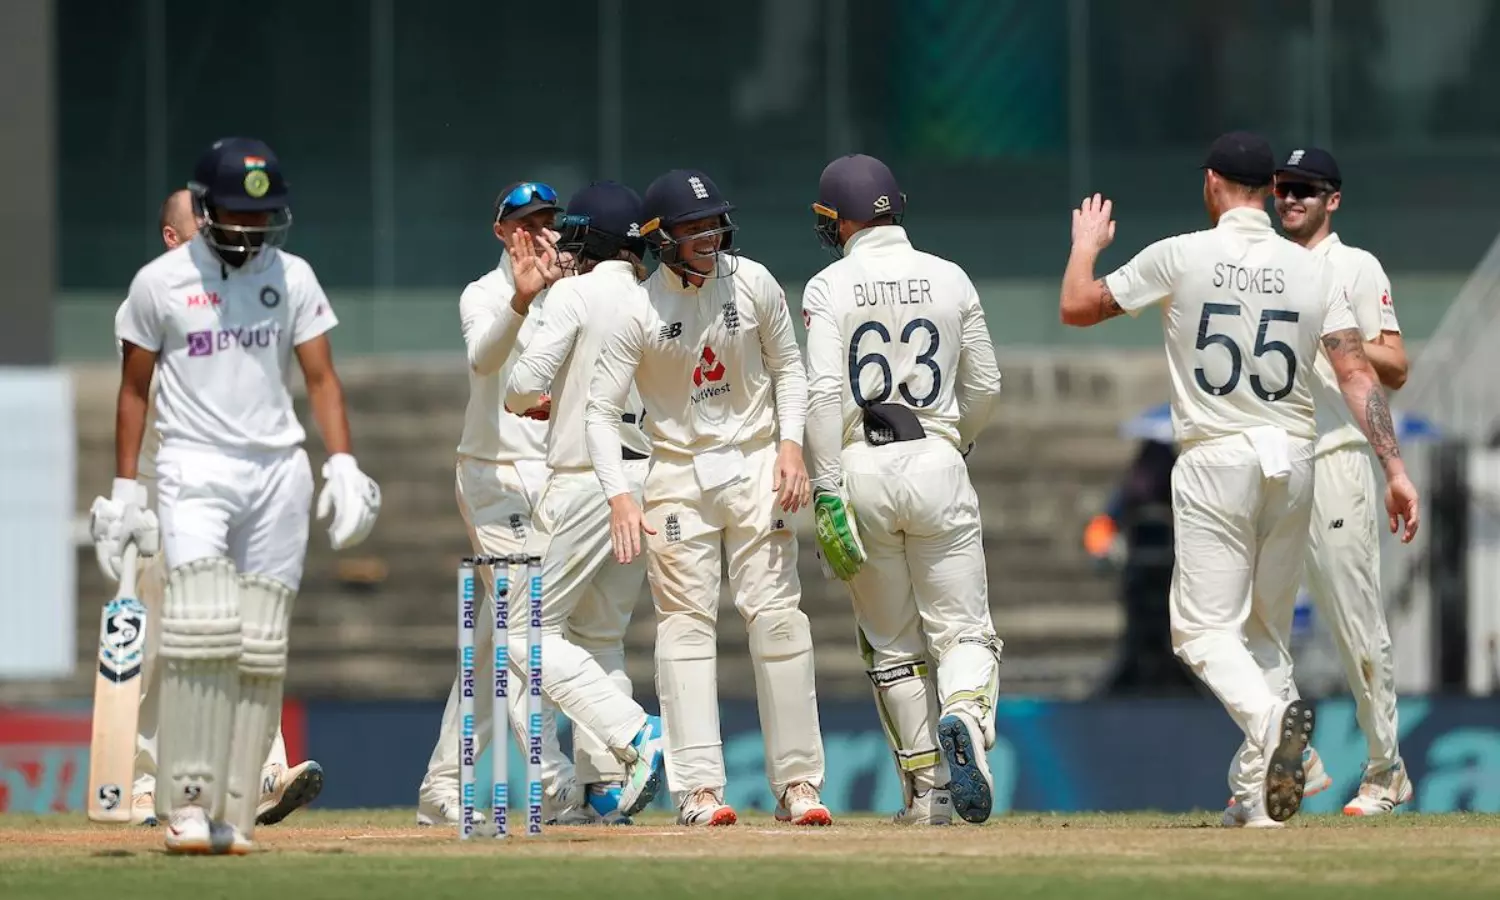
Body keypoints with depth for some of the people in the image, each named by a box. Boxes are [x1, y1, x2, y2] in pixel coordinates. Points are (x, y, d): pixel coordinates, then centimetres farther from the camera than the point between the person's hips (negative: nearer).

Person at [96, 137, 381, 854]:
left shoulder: (292, 277, 9)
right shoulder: (160, 282, 2)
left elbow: (320, 378, 9)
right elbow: (134, 389, 7)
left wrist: (342, 465, -4)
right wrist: (124, 490, 3)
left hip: (279, 468, 3)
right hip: (194, 466, -3)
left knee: (262, 648, -1)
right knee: (199, 627, -20)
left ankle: (233, 813, 1)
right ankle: (187, 802, -17)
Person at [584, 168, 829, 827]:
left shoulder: (753, 284, -3)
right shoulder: (639, 312, -10)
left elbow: (787, 368, 9)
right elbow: (602, 410, -9)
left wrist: (790, 445, -6)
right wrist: (619, 495, -21)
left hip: (756, 465, 2)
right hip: (678, 471, -2)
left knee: (777, 617, -4)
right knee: (686, 623, -6)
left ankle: (797, 782, -1)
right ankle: (699, 789, -7)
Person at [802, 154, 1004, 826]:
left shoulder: (830, 288, -3)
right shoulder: (950, 280, 5)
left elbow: (825, 392, -13)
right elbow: (985, 387, 9)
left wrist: (828, 491, -12)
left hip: (861, 467, -1)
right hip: (937, 462, 1)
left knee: (893, 646, 10)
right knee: (963, 629, 3)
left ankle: (927, 790, 9)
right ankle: (966, 718, -29)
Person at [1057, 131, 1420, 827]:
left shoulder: (1180, 257, -5)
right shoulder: (1311, 271, 4)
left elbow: (1076, 308, 4)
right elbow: (1357, 372, -5)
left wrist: (1086, 244, 24)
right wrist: (1395, 468, -6)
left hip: (1216, 460, -4)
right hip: (1294, 463, 4)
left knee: (1206, 628, -4)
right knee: (1267, 631, 16)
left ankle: (1269, 716, -35)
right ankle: (1255, 792, 11)